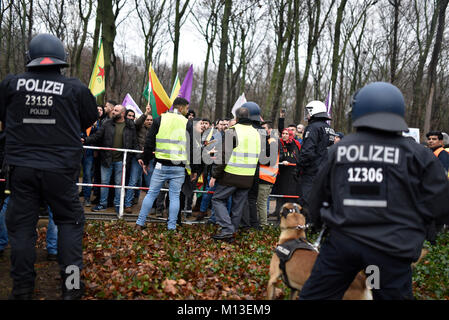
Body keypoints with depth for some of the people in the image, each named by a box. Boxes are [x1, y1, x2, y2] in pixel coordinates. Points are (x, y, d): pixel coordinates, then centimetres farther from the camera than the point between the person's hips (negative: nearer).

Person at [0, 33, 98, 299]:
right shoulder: (75, 88, -8)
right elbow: (89, 120, 7)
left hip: (22, 167, 2)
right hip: (61, 168, -1)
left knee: (21, 224, 12)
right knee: (70, 220, 13)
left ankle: (22, 288, 20)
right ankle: (71, 283, 12)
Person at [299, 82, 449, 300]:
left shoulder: (338, 150, 2)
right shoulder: (417, 155, -4)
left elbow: (318, 198, 12)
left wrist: (317, 223, 31)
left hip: (342, 241, 2)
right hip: (391, 248, -1)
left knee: (314, 295, 14)